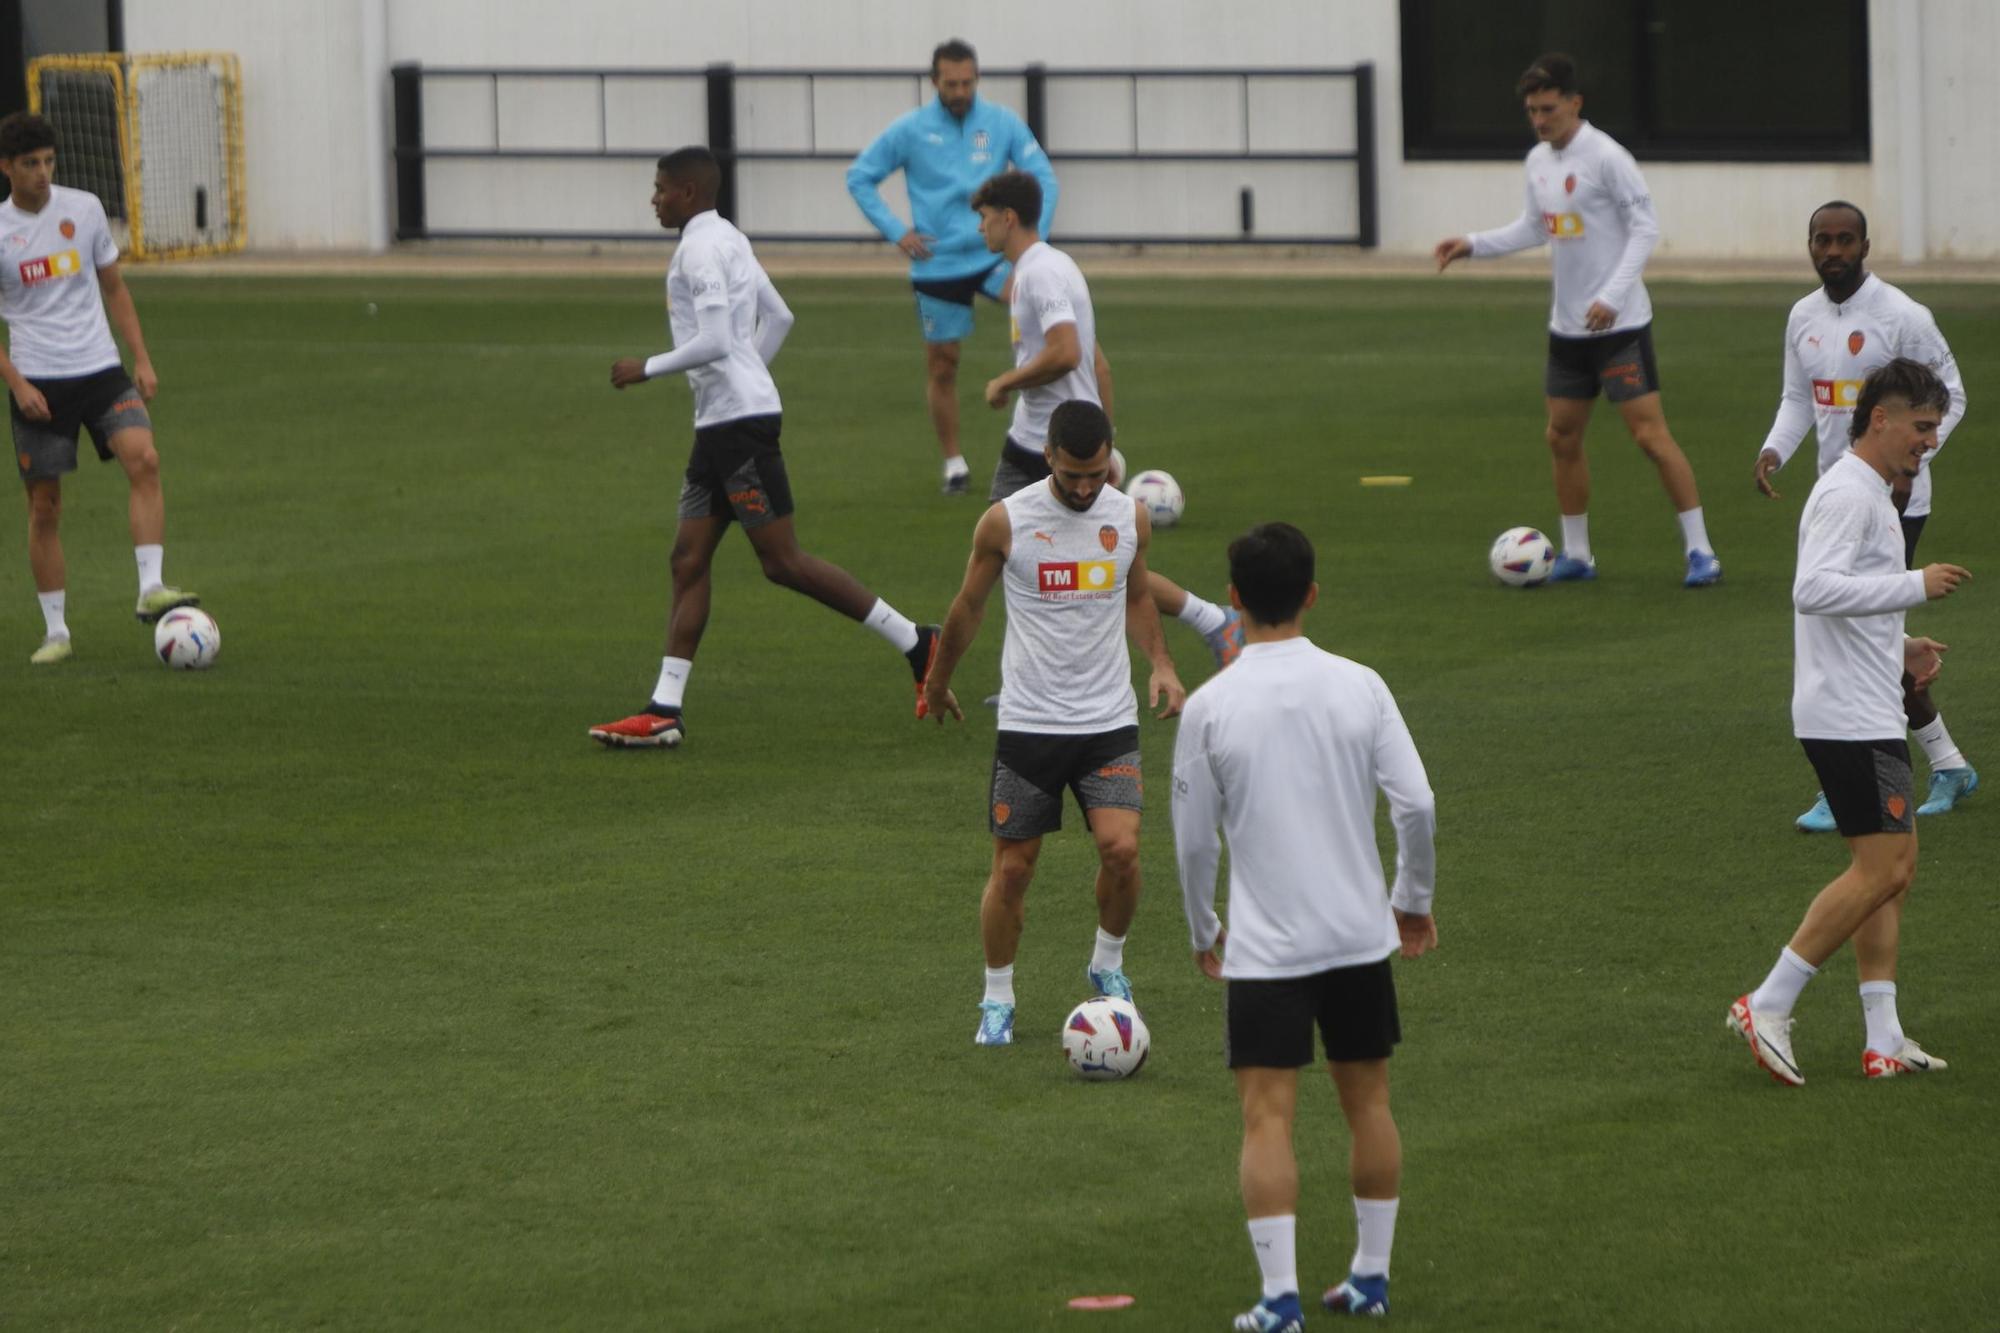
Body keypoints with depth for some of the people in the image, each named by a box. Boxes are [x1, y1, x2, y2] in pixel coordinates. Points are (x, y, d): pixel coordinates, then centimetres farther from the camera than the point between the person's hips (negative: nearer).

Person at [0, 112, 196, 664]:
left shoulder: (84, 209, 5)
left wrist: (141, 358, 8)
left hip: (101, 369, 2)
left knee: (144, 460, -22)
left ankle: (151, 589, -25)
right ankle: (55, 632, 9)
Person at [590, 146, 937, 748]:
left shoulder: (702, 248, -14)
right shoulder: (728, 241, 17)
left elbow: (715, 342, -22)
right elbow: (778, 318, 25)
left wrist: (647, 369, -12)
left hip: (738, 418, -11)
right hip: (720, 421, 11)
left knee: (782, 561, -8)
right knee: (689, 558, 7)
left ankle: (915, 642, -4)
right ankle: (665, 709, 6)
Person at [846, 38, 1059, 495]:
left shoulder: (1002, 123, 0)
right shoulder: (910, 130, -2)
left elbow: (1042, 175, 5)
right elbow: (860, 178, 5)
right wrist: (895, 232, -3)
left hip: (994, 253, 0)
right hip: (938, 265, 0)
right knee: (942, 366, 5)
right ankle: (954, 464, 19)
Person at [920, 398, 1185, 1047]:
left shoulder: (1130, 518, 2)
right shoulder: (1006, 522, -7)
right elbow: (969, 607, 9)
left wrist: (1160, 664, 6)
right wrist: (937, 682, 20)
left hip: (1110, 723, 2)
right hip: (1028, 722, -2)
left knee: (1121, 848, -14)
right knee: (1013, 867, 1)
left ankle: (1108, 963, 13)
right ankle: (997, 999, 18)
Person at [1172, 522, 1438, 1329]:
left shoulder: (1209, 707, -9)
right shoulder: (1358, 686, -4)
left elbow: (1194, 839, -3)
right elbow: (1416, 805, -6)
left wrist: (1203, 932, 14)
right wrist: (1414, 899, 11)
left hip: (1265, 946, -3)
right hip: (1361, 932, 3)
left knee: (1268, 1115, -2)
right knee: (1368, 1101, 15)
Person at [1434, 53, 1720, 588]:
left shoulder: (1605, 157, -15)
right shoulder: (1538, 161, 8)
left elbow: (1645, 227, -16)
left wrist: (1612, 295, -24)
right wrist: (1473, 244, 13)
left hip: (1619, 323, -8)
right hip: (1567, 324, 8)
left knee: (1650, 433, -10)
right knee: (1563, 436, 10)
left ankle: (1700, 552, -6)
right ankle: (1575, 554, 22)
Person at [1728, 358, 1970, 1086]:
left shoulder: (1870, 495, 20)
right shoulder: (1846, 494, -14)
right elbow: (1814, 589, -26)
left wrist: (1901, 649, 15)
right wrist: (1915, 585, -24)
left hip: (1869, 716, 11)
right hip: (1850, 718, -11)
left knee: (1892, 868, 9)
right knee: (1882, 868, -11)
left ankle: (1883, 1039, 9)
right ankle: (1767, 1006, -9)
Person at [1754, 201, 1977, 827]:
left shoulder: (1901, 317, -13)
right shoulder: (1803, 317, 7)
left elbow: (1949, 396, -8)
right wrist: (1773, 450, -2)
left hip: (1893, 500, -8)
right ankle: (1948, 765, 27)